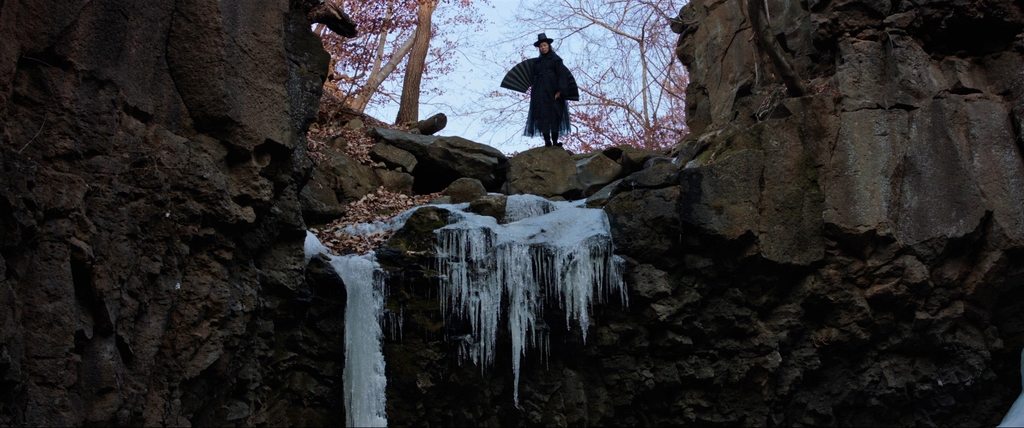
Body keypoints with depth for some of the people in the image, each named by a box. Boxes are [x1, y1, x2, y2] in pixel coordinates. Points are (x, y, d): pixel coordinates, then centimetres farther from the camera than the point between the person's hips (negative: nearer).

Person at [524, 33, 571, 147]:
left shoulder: (555, 59, 4)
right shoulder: (537, 61, 16)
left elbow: (562, 74, -4)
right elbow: (534, 77, 16)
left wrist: (560, 90, -15)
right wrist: (533, 93, 7)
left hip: (552, 91, -3)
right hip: (540, 92, 3)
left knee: (554, 115, -7)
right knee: (543, 116, -6)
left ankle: (555, 141, -8)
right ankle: (547, 140, -10)